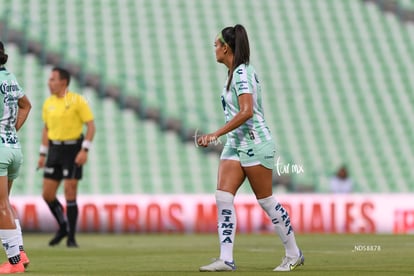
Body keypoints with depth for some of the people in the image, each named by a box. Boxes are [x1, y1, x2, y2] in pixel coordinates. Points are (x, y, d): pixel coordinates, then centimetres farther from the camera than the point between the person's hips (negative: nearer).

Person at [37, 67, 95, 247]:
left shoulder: (77, 101, -9)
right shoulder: (48, 103, 9)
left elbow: (91, 126, -9)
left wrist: (84, 151, -19)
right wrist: (43, 155, 13)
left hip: (73, 150, -6)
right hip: (55, 150, 6)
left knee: (70, 194, -10)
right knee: (47, 194, 1)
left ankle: (71, 238, 1)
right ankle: (63, 227, 24)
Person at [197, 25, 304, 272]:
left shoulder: (242, 73, -16)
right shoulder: (235, 73, 13)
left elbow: (247, 112, -26)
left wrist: (216, 134, -26)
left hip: (255, 144, -9)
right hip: (235, 144, 9)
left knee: (266, 200, 0)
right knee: (223, 197, -5)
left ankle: (294, 254, 14)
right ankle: (226, 259, -9)